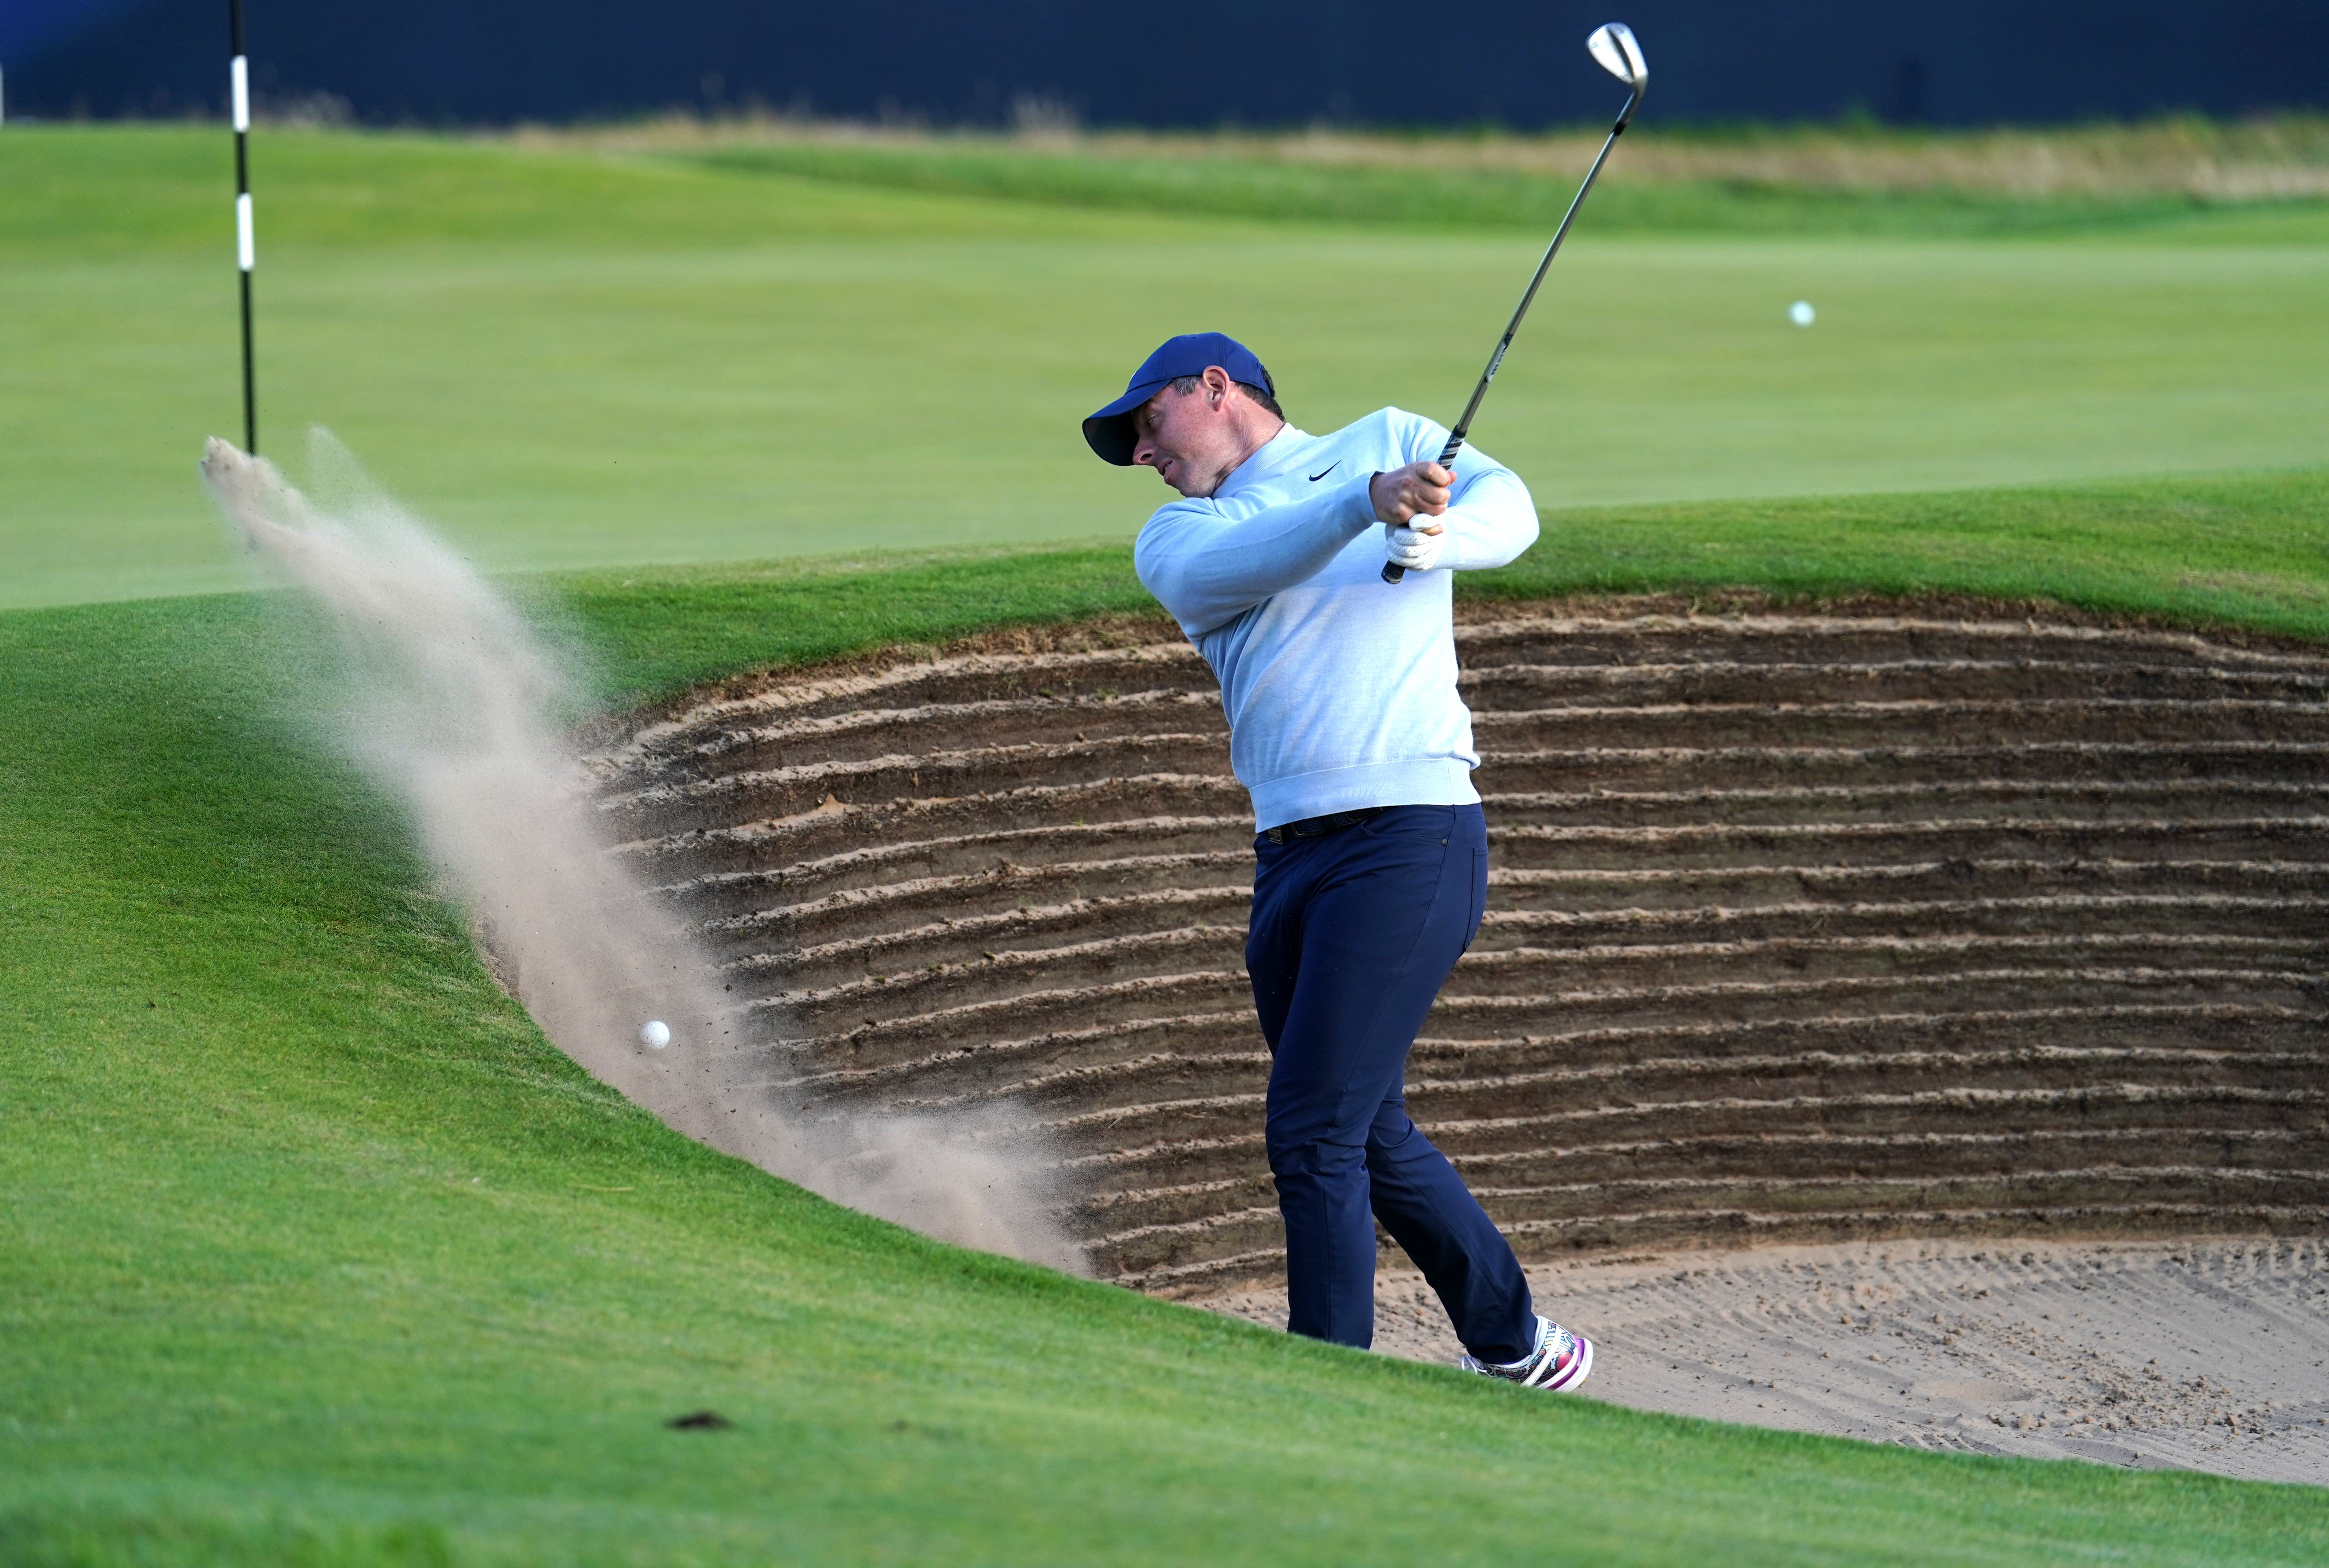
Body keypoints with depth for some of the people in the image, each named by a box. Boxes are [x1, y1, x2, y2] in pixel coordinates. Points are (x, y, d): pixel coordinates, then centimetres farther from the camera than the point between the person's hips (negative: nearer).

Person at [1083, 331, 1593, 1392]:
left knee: (1313, 1133, -14)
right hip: (1287, 859, 6)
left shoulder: (1391, 440, 12)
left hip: (1411, 835, -6)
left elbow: (1506, 507, -6)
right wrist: (1370, 504, -27)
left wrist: (1439, 536, -30)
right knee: (1370, 1141, 14)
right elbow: (1237, 568, -8)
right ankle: (1512, 1344, 32)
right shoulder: (1175, 541, 16)